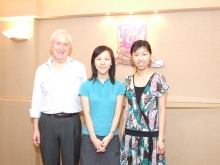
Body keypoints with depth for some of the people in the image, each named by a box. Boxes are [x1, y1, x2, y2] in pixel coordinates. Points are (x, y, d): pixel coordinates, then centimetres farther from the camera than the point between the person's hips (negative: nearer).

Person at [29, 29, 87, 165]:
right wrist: (36, 128, 7)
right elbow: (37, 101, 8)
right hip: (47, 122, 1)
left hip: (72, 122, -1)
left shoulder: (79, 68, 2)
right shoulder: (42, 70, 5)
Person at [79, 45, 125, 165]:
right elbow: (86, 114, -4)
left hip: (112, 138, 1)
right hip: (89, 138, 0)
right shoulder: (86, 86, 1)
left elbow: (117, 113, -1)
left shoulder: (119, 86, 3)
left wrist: (109, 136, -10)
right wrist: (94, 138, -11)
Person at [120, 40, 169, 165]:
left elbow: (162, 110, -4)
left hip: (151, 136, -3)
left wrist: (161, 138, -7)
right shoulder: (128, 81, 5)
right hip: (130, 136, 3)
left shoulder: (159, 80, -5)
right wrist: (121, 134, 10)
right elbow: (127, 109, 9)